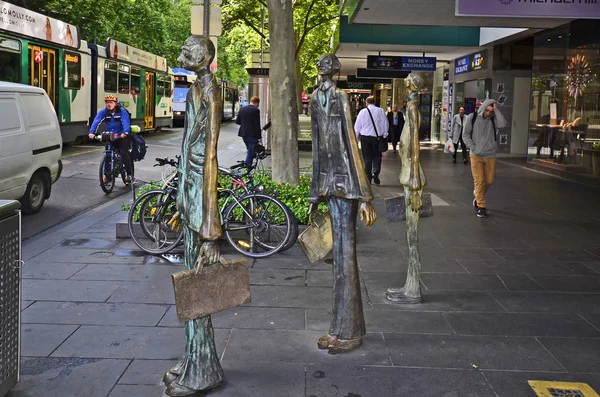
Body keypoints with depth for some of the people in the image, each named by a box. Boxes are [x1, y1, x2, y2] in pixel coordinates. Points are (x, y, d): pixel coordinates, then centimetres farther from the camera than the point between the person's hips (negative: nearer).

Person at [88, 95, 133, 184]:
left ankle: (129, 174, -6)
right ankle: (107, 175, 6)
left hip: (122, 136, -4)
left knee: (124, 153, -19)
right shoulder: (103, 112, -4)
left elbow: (126, 122, -28)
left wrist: (125, 132, -47)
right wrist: (92, 132, -35)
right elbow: (96, 122, -18)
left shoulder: (122, 111, -12)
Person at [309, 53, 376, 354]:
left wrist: (364, 197, -16)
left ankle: (349, 332, 9)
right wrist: (316, 193, 18)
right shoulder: (316, 98, 12)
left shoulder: (340, 98, -12)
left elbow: (351, 145, -15)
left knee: (345, 253, -2)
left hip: (344, 181, -8)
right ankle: (341, 328, 23)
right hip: (330, 182, 8)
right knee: (338, 253, 13)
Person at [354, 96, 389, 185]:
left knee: (367, 158, 7)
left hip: (365, 137, 0)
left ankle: (368, 177, 9)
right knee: (377, 157, 11)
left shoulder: (363, 112, -2)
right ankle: (375, 174, -7)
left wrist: (356, 137, 12)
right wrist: (384, 135, 11)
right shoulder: (380, 111, -2)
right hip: (377, 137, 0)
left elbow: (357, 126, 2)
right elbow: (385, 124, 2)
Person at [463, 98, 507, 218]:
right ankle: (481, 206, 0)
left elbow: (503, 124, -20)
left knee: (489, 180, 8)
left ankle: (478, 198, 33)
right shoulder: (472, 117, -1)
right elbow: (465, 135, 1)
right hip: (476, 155, -2)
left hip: (490, 156, 2)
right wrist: (473, 148, -7)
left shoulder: (493, 119, 1)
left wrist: (496, 109, -15)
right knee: (479, 181, -6)